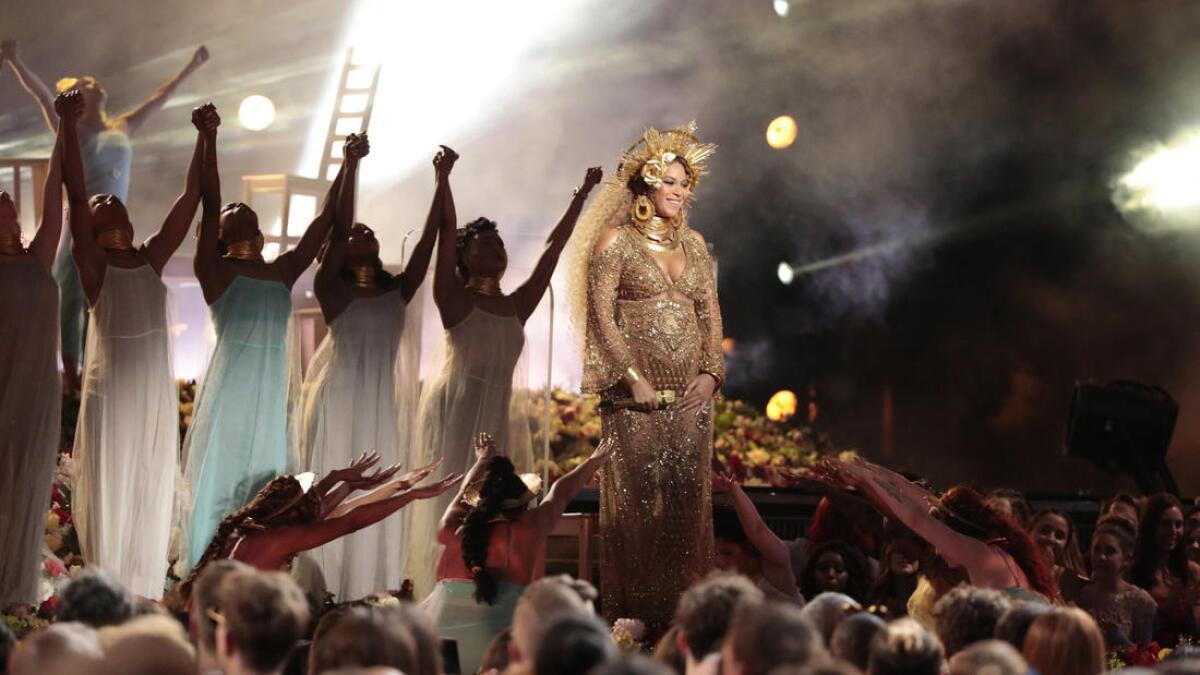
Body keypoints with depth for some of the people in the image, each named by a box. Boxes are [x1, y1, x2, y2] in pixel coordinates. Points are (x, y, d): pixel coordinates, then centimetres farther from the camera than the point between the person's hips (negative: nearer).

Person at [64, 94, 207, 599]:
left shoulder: (153, 258, 10)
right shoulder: (91, 260, -1)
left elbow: (192, 196, 8)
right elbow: (74, 192, -11)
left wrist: (204, 138, 4)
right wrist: (68, 125, -17)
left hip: (157, 392, 4)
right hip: (111, 388, -4)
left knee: (152, 495, 7)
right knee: (108, 493, -1)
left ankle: (145, 592, 14)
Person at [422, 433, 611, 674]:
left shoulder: (452, 530, 6)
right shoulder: (528, 528, 0)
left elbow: (465, 493, 28)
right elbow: (561, 493, 17)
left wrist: (483, 461, 48)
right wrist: (594, 462, 34)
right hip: (498, 631, -3)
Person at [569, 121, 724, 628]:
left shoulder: (693, 243, 15)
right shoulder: (616, 242, -1)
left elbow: (710, 314, 14)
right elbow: (601, 315, -7)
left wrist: (710, 372, -1)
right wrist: (633, 376, -15)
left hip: (691, 389, 5)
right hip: (637, 390, -5)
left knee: (687, 493, 4)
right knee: (636, 493, -4)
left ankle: (682, 601, 11)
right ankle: (634, 608, 3)